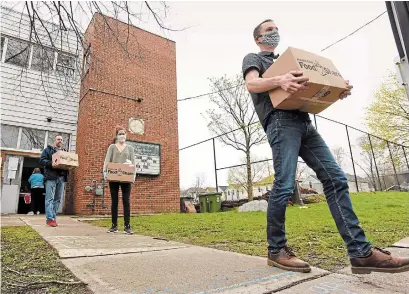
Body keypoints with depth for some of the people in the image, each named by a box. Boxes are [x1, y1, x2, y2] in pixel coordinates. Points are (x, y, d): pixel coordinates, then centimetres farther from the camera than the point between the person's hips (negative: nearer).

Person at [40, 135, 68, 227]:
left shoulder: (65, 152, 23)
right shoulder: (48, 150, 10)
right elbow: (42, 160, -1)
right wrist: (51, 164, -19)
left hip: (62, 178, 5)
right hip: (51, 177, -5)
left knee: (58, 199, 5)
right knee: (50, 198, -8)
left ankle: (53, 217, 11)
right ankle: (50, 218, -8)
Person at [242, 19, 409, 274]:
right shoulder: (253, 58, 16)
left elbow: (310, 89, 28)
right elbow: (252, 84, -7)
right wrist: (279, 81, -28)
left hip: (305, 123, 7)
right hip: (281, 121, -6)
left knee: (336, 179, -5)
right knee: (284, 185, -15)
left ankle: (361, 252, -3)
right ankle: (277, 250, -2)